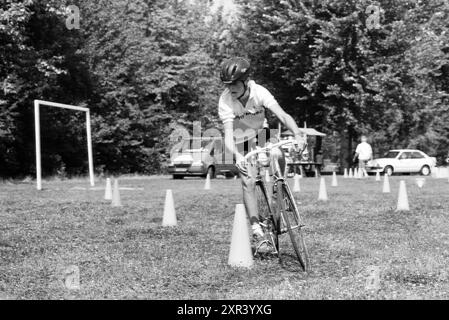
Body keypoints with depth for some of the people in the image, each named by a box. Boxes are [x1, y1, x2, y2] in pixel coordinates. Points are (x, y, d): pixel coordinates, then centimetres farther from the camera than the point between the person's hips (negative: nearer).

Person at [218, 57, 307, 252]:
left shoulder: (259, 92, -24)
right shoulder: (225, 101, -27)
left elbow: (282, 115, -33)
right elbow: (228, 134, -35)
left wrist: (297, 134, -52)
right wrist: (237, 156, -54)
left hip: (260, 136, 2)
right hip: (241, 143, -2)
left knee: (277, 155, -28)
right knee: (248, 181, -16)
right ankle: (256, 230, -10)